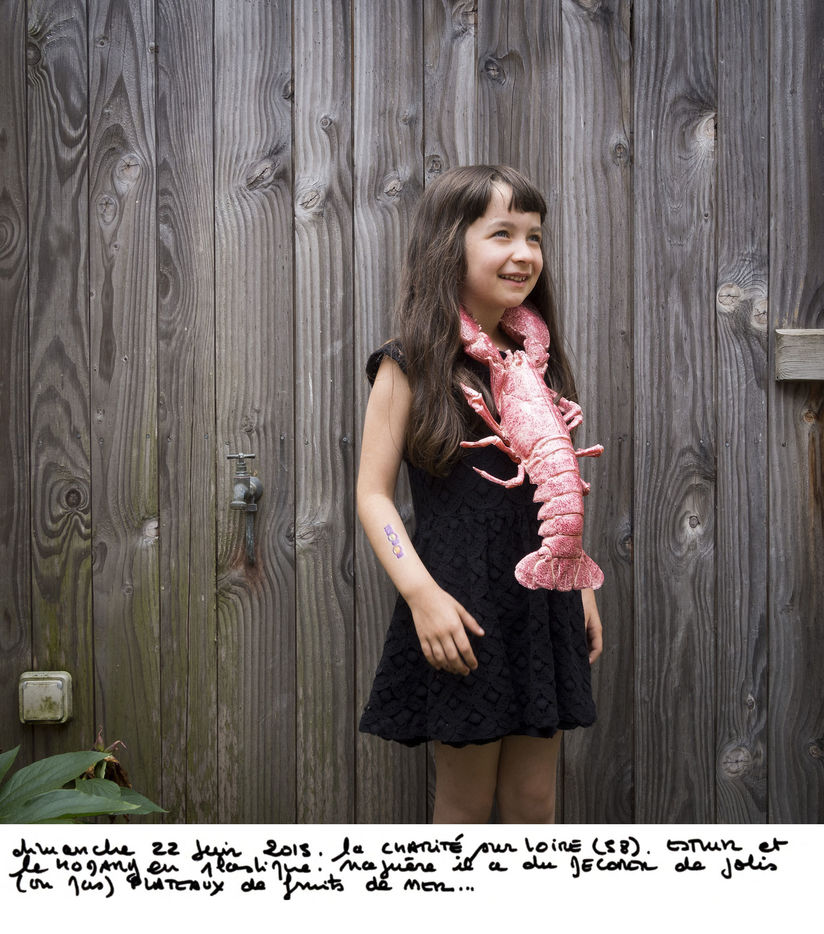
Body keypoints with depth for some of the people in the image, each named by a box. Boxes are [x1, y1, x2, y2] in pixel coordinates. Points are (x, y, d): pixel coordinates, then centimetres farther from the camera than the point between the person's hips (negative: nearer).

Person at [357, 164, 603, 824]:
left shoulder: (534, 361, 10)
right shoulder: (410, 366, -7)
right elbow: (374, 493, -10)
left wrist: (580, 585, 15)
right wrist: (422, 592, -20)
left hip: (542, 603, 5)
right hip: (461, 605, -5)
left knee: (535, 804, 11)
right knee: (466, 804, 6)